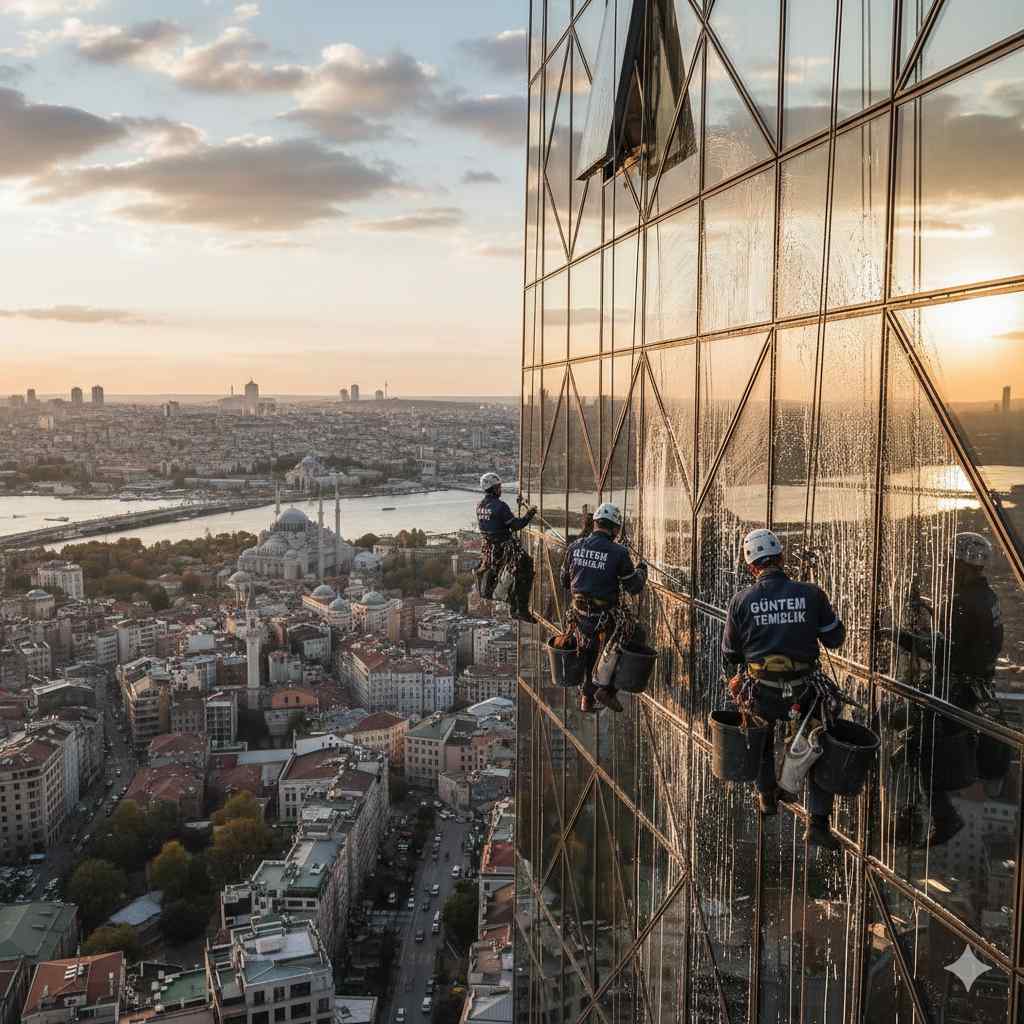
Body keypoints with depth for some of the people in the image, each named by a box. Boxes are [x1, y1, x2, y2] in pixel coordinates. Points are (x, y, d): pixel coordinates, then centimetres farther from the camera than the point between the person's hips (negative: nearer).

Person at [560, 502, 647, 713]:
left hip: (580, 613, 5)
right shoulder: (618, 552, -14)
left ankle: (587, 698, 26)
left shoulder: (575, 547, 0)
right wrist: (641, 571, 13)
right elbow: (634, 587, -7)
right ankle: (606, 689, 3)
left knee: (587, 653, 20)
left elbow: (565, 581, 10)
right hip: (605, 615, -5)